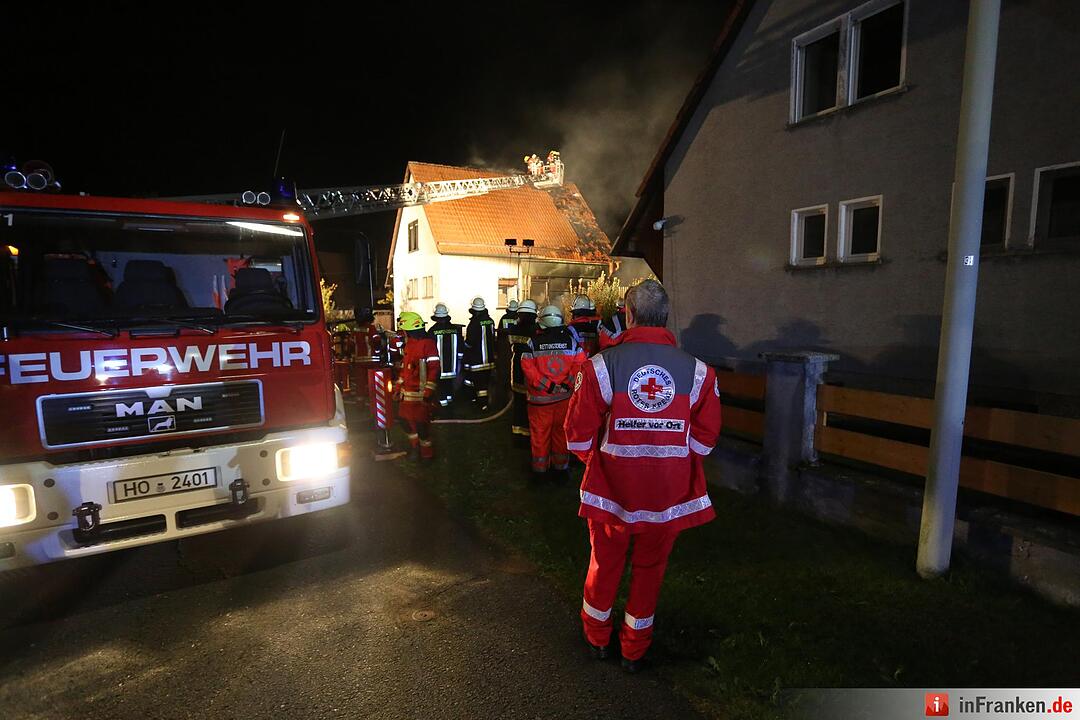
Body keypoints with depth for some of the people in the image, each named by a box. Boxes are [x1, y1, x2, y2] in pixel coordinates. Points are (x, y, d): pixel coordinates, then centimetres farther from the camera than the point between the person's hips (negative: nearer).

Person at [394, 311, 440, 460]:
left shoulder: (427, 344, -14)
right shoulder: (409, 344, 14)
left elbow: (434, 369, -19)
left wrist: (428, 393, -21)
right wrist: (399, 387, 21)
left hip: (420, 393, -9)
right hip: (406, 393, 9)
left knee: (421, 423, -2)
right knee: (406, 420, 15)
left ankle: (427, 453, 17)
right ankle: (416, 447, 35)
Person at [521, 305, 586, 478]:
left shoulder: (534, 341, -5)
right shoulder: (570, 339, 0)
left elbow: (528, 367, -11)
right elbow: (580, 363, -5)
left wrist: (546, 385, -11)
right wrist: (567, 384, -7)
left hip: (540, 398, -2)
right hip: (565, 397, 2)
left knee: (540, 433, 10)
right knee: (562, 432, 15)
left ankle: (540, 469, 20)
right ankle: (561, 466, 26)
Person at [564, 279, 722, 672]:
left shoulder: (601, 365, -14)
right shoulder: (698, 371, -9)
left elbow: (579, 434, -10)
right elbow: (704, 438, -3)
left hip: (610, 488, -1)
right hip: (669, 493, 1)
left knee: (605, 562, 21)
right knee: (649, 567, 21)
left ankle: (596, 636, 44)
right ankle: (635, 649, 39)